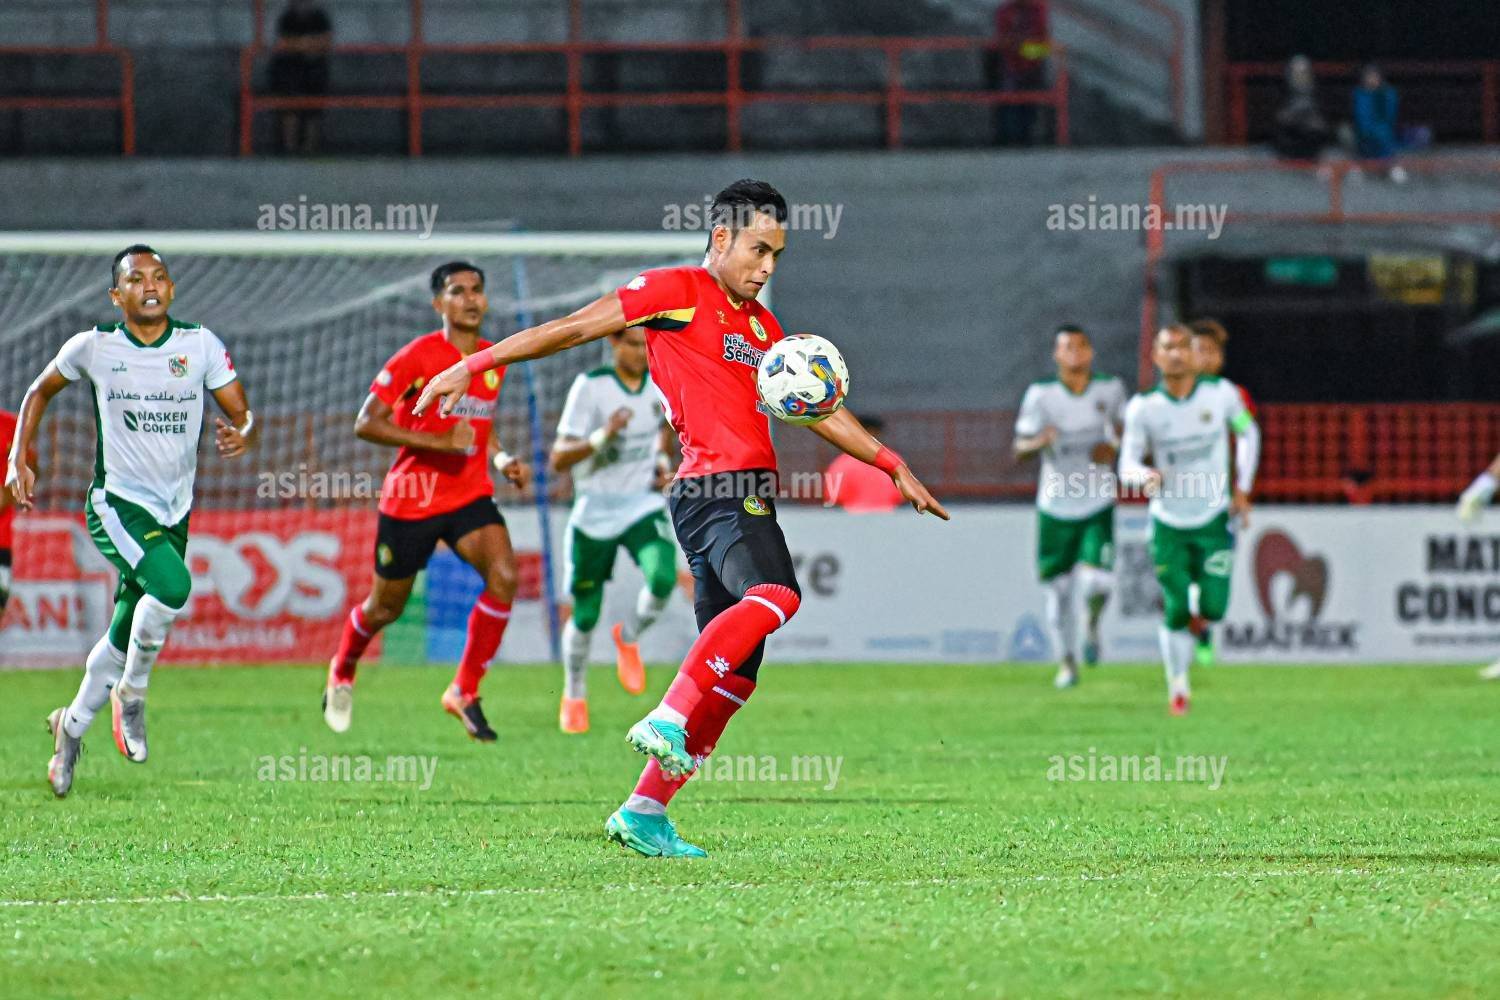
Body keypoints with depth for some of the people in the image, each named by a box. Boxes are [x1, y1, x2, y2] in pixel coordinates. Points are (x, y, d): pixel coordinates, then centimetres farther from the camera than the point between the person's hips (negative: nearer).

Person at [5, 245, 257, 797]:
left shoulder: (201, 345, -3)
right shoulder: (93, 347, -6)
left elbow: (243, 413, 0)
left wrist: (243, 436, -24)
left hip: (174, 513, 4)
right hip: (117, 503, -4)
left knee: (125, 638, 10)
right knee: (173, 587, -30)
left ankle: (72, 726, 33)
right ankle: (132, 695, -7)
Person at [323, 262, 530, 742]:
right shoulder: (418, 356, -14)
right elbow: (366, 423, -17)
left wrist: (502, 460, 6)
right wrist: (439, 441, -24)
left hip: (470, 495, 4)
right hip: (411, 499, -4)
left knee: (504, 576, -22)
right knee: (386, 607, 10)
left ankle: (464, 692, -10)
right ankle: (342, 671, 44)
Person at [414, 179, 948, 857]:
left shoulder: (762, 326, 25)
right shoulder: (678, 292, 2)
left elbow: (821, 409, 31)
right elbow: (572, 329, 0)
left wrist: (895, 468, 26)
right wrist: (474, 365, -4)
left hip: (748, 499, 8)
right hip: (716, 488, -8)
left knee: (733, 677, 4)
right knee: (773, 594, -34)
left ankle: (645, 812, 7)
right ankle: (667, 721, -37)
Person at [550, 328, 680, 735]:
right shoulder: (591, 386, -15)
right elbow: (559, 459, -18)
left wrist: (663, 462, 3)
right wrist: (601, 438, -34)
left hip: (644, 506, 2)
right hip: (595, 512, -2)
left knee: (663, 579, -26)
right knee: (585, 616, 6)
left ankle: (629, 638, 7)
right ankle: (574, 697, 33)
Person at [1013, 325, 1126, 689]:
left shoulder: (1110, 390, -3)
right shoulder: (1041, 395, -9)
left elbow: (1124, 427, 16)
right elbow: (1019, 448, -7)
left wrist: (1114, 446, -6)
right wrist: (1038, 443, -29)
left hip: (1098, 506, 0)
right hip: (1056, 506, 0)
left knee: (1096, 582, -16)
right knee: (1059, 588, 6)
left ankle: (1093, 624, 19)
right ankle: (1067, 661, 25)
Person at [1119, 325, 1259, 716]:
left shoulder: (1220, 393, -8)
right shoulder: (1143, 407, -10)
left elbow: (1247, 433, 10)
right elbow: (1127, 464, -8)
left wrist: (1242, 489, 4)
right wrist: (1145, 477, -32)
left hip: (1214, 519, 1)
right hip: (1169, 523, -1)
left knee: (1213, 609, -7)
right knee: (1176, 612, -3)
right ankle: (1177, 684, 19)